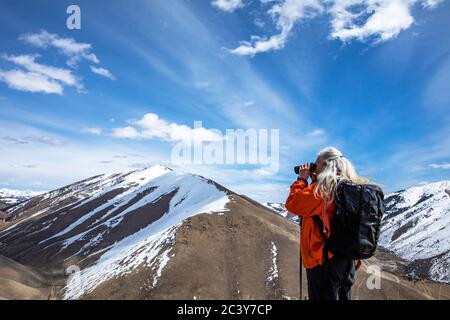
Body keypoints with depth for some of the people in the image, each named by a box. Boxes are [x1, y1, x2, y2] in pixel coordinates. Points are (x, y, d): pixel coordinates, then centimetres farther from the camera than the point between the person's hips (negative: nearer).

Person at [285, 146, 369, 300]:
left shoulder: (324, 188, -17)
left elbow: (292, 204, -13)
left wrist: (302, 179, -1)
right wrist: (316, 182, 13)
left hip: (324, 259, -8)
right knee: (342, 296, 18)